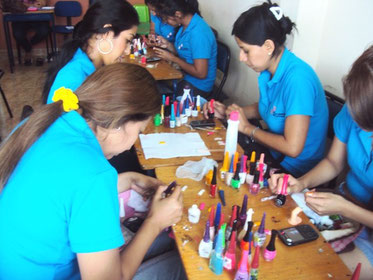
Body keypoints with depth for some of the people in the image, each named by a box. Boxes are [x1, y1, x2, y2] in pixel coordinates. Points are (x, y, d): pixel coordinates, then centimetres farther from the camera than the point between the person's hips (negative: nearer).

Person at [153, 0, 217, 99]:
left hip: (198, 87, -8)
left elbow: (200, 73, -26)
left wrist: (173, 58, -17)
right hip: (184, 75, 8)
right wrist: (168, 45, -5)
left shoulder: (198, 33, -26)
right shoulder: (185, 25, 1)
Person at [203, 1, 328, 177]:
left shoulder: (297, 78, -28)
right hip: (274, 151, 7)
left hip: (295, 170, -7)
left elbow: (292, 148, -29)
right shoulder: (269, 69, -5)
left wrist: (247, 127, -16)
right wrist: (227, 112, 1)